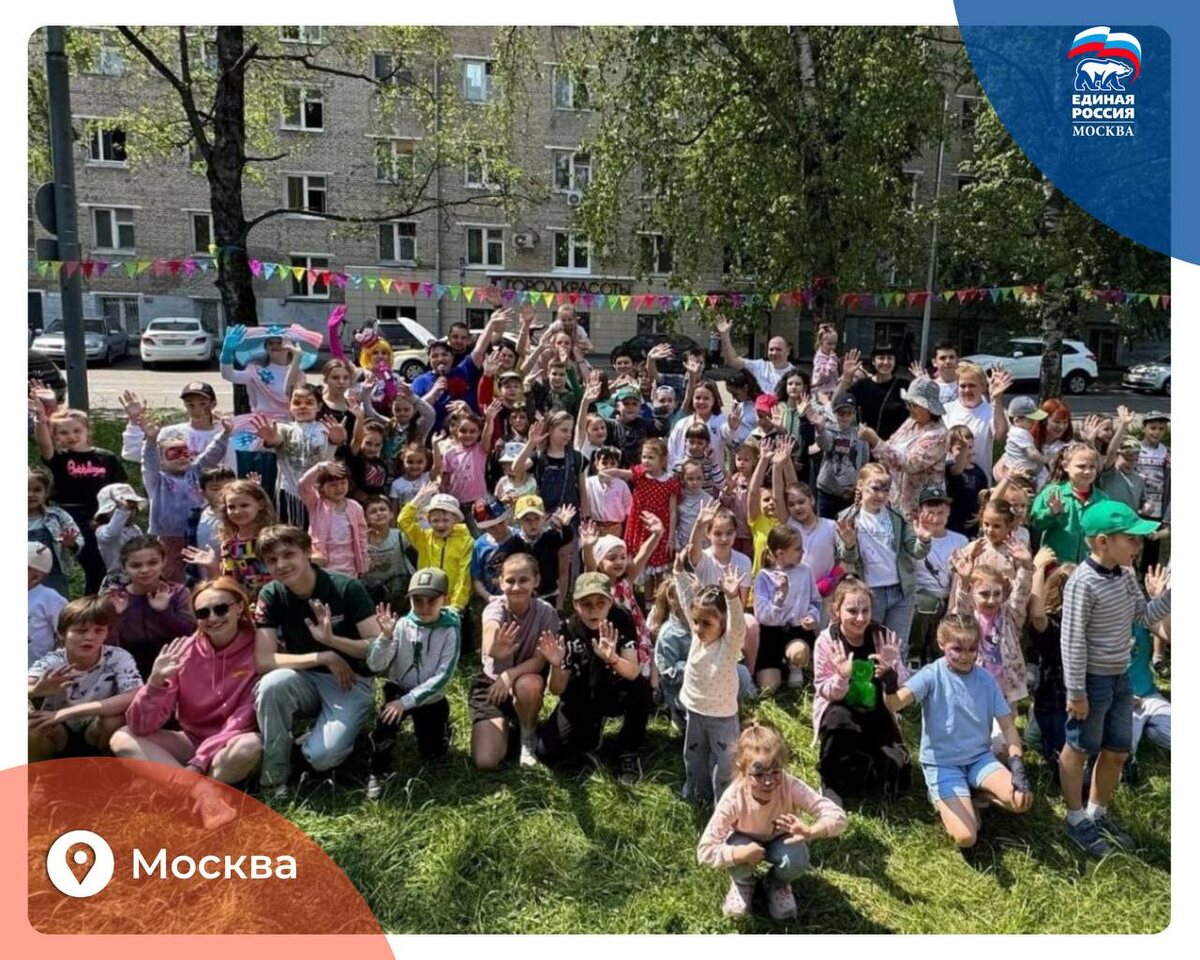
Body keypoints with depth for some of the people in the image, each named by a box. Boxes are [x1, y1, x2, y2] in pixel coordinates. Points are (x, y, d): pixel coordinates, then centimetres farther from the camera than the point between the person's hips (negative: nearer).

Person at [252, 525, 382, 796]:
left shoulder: (347, 588, -17)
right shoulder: (270, 596, -8)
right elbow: (264, 660, -16)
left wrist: (331, 639, -33)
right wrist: (324, 657, -24)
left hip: (351, 682, -3)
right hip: (305, 680, 3)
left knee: (321, 757, -26)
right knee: (271, 684, -31)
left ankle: (344, 729, 11)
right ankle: (275, 778, -12)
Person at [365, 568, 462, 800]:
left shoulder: (450, 630, -18)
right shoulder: (402, 625, -14)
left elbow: (442, 677, -22)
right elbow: (375, 666, -18)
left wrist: (407, 702, -28)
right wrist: (385, 636, -34)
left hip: (431, 697, 0)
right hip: (399, 690, 0)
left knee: (432, 753, 3)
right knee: (386, 720, -30)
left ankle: (431, 726, 36)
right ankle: (379, 773, -6)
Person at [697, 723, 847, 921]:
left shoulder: (791, 787, -35)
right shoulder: (733, 798, -36)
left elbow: (838, 816, -39)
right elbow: (705, 851, -33)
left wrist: (810, 832, -58)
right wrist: (741, 853, -49)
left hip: (780, 840, 1)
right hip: (746, 841, -1)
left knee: (797, 858, -32)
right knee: (738, 858, -34)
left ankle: (778, 883, 6)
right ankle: (742, 883, 6)